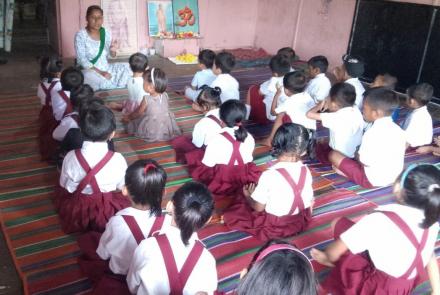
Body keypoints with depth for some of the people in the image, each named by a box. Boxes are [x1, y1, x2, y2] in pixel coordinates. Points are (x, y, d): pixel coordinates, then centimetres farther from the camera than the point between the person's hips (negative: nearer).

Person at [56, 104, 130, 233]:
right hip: (108, 214, -2)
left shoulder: (71, 157, -19)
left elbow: (64, 186, -2)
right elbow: (122, 188, -5)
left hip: (75, 214, 2)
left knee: (60, 192, 30)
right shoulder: (118, 159, -22)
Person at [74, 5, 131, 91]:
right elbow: (82, 59, -17)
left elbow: (112, 55, 6)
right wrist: (100, 72, -25)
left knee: (127, 67, -8)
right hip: (89, 70, -5)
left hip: (105, 68, 5)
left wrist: (113, 51, -19)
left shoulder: (106, 33, 3)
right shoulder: (80, 35, -12)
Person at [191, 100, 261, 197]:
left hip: (219, 186, -3)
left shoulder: (216, 140, -22)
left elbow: (207, 167, -15)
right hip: (244, 183, 3)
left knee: (195, 170, 22)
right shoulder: (249, 138, -7)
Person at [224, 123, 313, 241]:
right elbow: (310, 202, 1)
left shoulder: (269, 175, -28)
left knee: (231, 212, 13)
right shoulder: (306, 171, -13)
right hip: (301, 222, 4)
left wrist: (247, 196, 6)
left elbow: (258, 207, -15)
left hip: (274, 226, -4)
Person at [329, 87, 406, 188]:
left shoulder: (372, 133, -26)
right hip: (395, 178, 7)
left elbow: (365, 162, -21)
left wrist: (357, 155, 2)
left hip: (372, 180, -7)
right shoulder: (398, 130, -3)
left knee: (333, 154, 1)